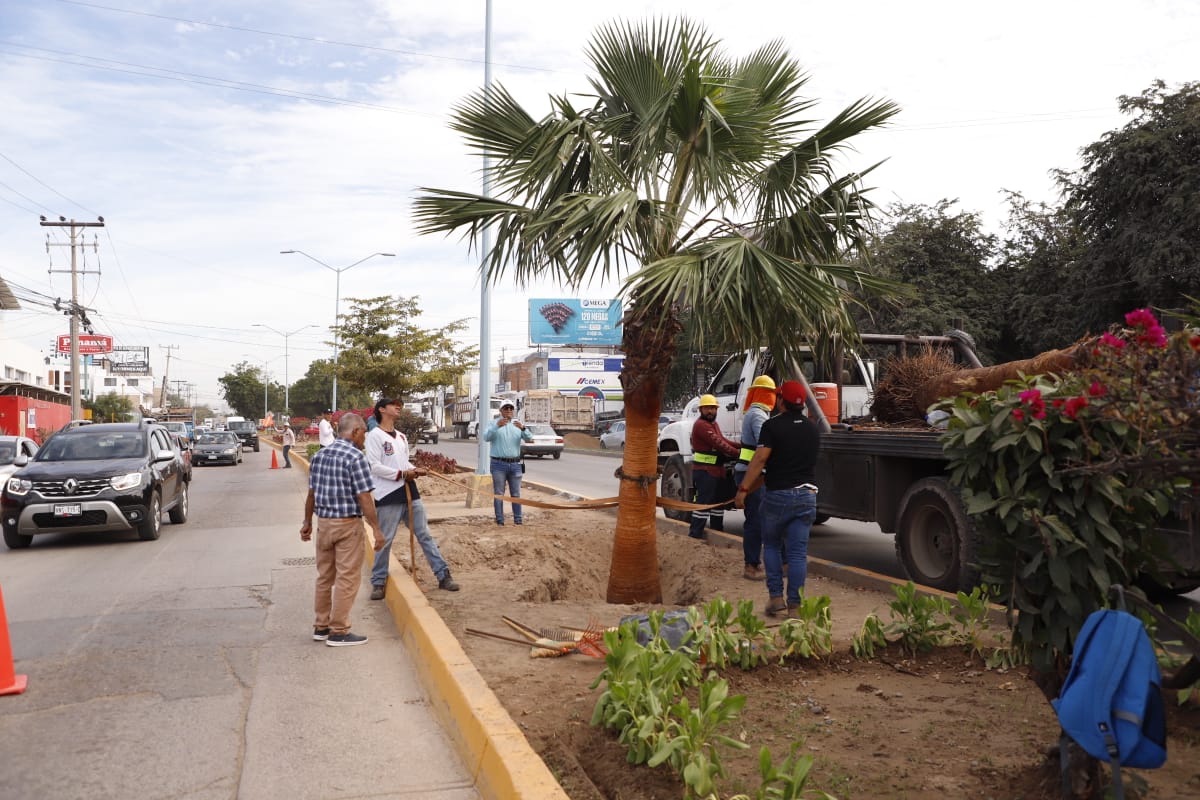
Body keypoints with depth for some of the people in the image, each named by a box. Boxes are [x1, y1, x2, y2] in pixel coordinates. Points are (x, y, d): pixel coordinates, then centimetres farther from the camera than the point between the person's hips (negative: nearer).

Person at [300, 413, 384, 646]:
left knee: (324, 576, 16)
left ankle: (321, 626, 24)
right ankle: (339, 632, 4)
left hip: (323, 522, 7)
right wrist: (376, 529, -15)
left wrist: (307, 522, 21)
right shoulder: (355, 457, -15)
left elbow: (312, 493, 13)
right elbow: (364, 497, -18)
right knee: (347, 578, 0)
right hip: (348, 524, -7)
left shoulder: (319, 455, 7)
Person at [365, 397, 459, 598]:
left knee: (425, 535, 9)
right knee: (385, 540, 2)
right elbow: (374, 466, -16)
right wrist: (401, 474, -16)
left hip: (409, 492, 7)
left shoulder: (401, 436, 16)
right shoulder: (375, 435, -9)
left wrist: (415, 469, -1)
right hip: (389, 495, -7)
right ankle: (378, 582, 16)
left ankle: (443, 575, 14)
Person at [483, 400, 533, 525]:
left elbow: (529, 439, -2)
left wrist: (523, 428, -22)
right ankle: (500, 521, 3)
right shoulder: (494, 423, 2)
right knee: (499, 494, -1)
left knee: (516, 494, 6)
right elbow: (486, 437, -13)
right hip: (499, 464, -3)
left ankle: (518, 520, 11)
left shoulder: (518, 424, 10)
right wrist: (497, 426, -29)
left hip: (515, 464, 3)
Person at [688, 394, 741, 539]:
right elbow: (718, 444, -21)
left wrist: (741, 446, 2)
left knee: (718, 499, 17)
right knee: (704, 500, -10)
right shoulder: (701, 425, -17)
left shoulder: (714, 424, 18)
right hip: (704, 470, -10)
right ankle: (695, 532, -7)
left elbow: (723, 440, 15)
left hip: (717, 470, 10)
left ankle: (717, 529, 27)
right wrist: (738, 453, -19)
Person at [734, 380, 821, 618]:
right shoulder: (813, 430, 11)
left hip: (778, 495, -3)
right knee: (798, 552, 5)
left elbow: (761, 459, -16)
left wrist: (744, 489, -16)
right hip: (806, 496, 3)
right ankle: (795, 604, 3)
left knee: (772, 546, 14)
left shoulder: (772, 426, -7)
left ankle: (776, 598, 8)